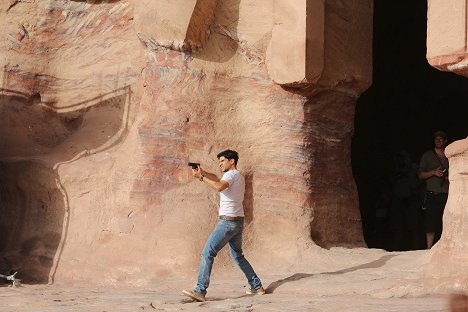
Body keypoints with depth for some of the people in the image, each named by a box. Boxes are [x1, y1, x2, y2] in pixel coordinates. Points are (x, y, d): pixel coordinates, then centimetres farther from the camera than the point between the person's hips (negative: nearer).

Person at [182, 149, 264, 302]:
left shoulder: (231, 174, -10)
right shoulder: (238, 176, 20)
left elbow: (219, 186, -31)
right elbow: (217, 179, 26)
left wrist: (201, 177, -24)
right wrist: (202, 172, 9)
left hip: (228, 221, -10)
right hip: (238, 222, 10)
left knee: (207, 253, -13)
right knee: (238, 256, 22)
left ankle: (200, 291, -20)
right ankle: (257, 287, 23)